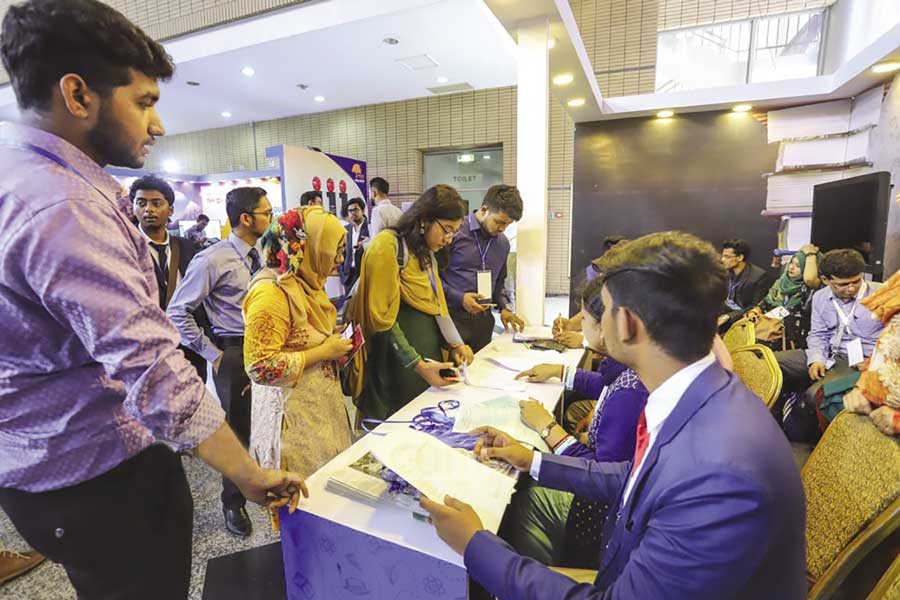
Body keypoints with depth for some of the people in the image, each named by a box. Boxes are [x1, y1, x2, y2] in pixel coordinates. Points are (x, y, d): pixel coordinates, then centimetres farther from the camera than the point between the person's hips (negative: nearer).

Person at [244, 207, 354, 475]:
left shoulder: (306, 283, 8)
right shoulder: (271, 292, -19)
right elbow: (260, 367, -24)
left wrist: (334, 340, 5)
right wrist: (324, 352, -18)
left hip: (321, 407, 8)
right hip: (293, 420, -8)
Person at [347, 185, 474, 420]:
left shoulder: (428, 253, 12)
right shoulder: (388, 246, -16)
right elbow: (382, 318, -17)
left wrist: (455, 344, 0)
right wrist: (417, 365, -19)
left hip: (430, 353, 8)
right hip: (400, 367, -8)